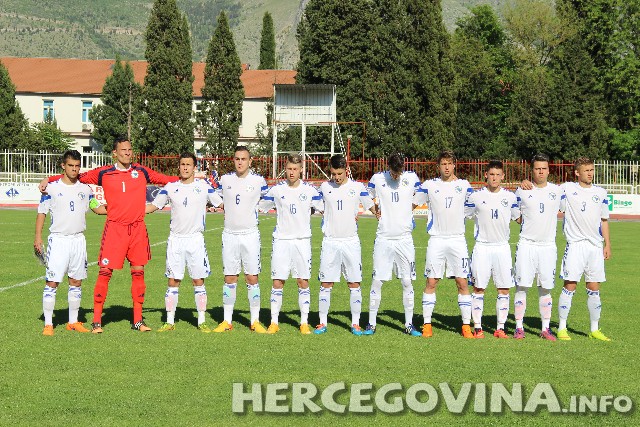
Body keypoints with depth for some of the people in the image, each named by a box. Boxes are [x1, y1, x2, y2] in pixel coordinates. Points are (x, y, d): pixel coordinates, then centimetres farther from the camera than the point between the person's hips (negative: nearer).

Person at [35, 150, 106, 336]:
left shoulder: (85, 188, 8)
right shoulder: (52, 188, -3)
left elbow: (97, 208, 19)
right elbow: (42, 212, 0)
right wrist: (38, 237, -8)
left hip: (78, 240, 4)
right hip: (58, 239, -4)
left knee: (76, 282, 9)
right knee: (52, 282, -7)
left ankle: (73, 322, 19)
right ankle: (48, 324, -1)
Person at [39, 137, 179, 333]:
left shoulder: (141, 171, 8)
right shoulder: (104, 173, 2)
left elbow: (166, 179, 14)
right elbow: (78, 177, 9)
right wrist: (49, 179, 2)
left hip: (138, 228, 2)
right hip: (114, 228, -2)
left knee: (138, 272, 6)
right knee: (105, 272, -5)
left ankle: (138, 320, 15)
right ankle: (97, 321, 3)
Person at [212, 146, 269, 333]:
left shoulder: (258, 181, -1)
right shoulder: (225, 179, 5)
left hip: (250, 235, -2)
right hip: (229, 234, 2)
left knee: (252, 278, -1)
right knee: (229, 279, 5)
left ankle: (255, 321, 6)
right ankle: (227, 321, 11)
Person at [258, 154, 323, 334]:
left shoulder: (310, 190, 1)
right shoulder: (276, 189, 3)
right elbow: (259, 207, 13)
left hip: (302, 240, 0)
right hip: (281, 240, 0)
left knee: (303, 282, 1)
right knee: (277, 282, -1)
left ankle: (304, 323, 9)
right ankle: (274, 322, 6)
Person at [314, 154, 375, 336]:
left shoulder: (357, 187, 2)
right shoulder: (325, 187, 5)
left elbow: (372, 207, 11)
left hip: (351, 241, -1)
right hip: (330, 242, 1)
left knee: (354, 283, 0)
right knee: (326, 283, 1)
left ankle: (355, 324, 8)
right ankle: (323, 323, 9)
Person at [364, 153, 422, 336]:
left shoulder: (411, 177, 1)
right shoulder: (377, 179, -1)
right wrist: (376, 211, 7)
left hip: (404, 239, 1)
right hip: (383, 238, -1)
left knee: (407, 282, 2)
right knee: (377, 281, -2)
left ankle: (409, 324, 11)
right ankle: (371, 324, 6)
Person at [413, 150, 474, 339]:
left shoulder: (464, 185, 9)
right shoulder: (429, 185, 6)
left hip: (458, 240, 1)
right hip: (436, 240, -1)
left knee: (463, 283, -2)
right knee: (431, 282, -1)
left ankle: (466, 325, 4)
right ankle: (427, 324, 6)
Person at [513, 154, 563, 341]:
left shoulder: (557, 191, 6)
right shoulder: (522, 190, 3)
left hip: (548, 246, 1)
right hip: (526, 245, -1)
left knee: (545, 288, 4)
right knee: (522, 286, -3)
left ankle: (545, 328, 11)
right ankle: (519, 327, 3)